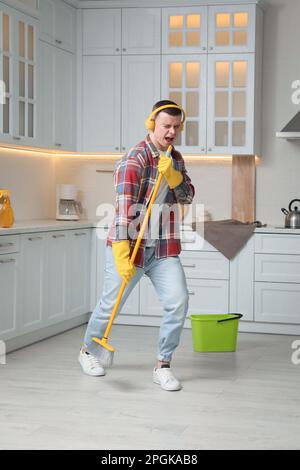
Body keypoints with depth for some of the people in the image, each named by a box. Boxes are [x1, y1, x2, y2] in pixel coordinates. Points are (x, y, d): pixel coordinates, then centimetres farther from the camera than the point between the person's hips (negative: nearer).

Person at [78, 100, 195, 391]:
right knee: (110, 304, 8)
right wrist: (121, 249, -37)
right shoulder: (135, 159, -16)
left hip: (165, 248, 5)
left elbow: (188, 197, 6)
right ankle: (87, 350, 34)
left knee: (178, 302, -9)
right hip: (130, 246, -5)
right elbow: (125, 204, -27)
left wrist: (174, 176, -15)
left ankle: (162, 366, 5)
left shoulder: (176, 159, 9)